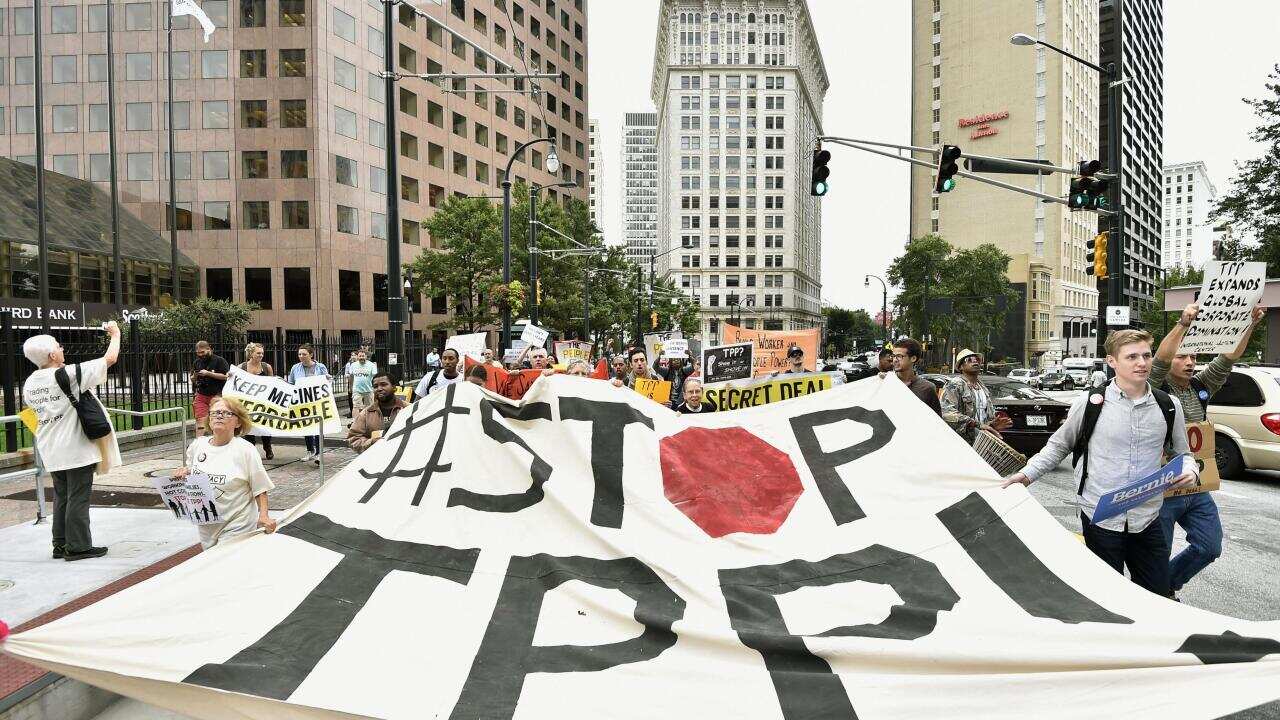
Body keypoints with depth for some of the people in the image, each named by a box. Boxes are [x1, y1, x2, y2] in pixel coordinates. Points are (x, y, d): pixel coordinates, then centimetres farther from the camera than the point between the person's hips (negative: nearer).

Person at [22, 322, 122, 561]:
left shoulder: (30, 383, 6)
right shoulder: (69, 375, -16)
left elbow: (31, 408, 22)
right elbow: (110, 358, -13)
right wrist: (115, 334, 2)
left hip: (51, 451, 7)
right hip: (77, 448, -7)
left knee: (61, 497, 16)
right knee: (78, 497, 0)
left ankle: (61, 545, 22)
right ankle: (78, 546, 5)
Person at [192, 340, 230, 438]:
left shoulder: (219, 360, -2)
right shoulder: (197, 362, 14)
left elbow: (225, 376, -11)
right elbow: (192, 380, 21)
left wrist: (208, 373, -17)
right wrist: (194, 377, -3)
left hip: (217, 396, -3)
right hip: (201, 396, 3)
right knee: (200, 421, -7)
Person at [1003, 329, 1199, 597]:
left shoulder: (1169, 406, 4)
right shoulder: (1090, 403, -6)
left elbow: (1182, 452, 18)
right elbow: (1058, 445, 5)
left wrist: (1190, 470, -5)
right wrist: (1027, 474, -6)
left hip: (1148, 520, 3)